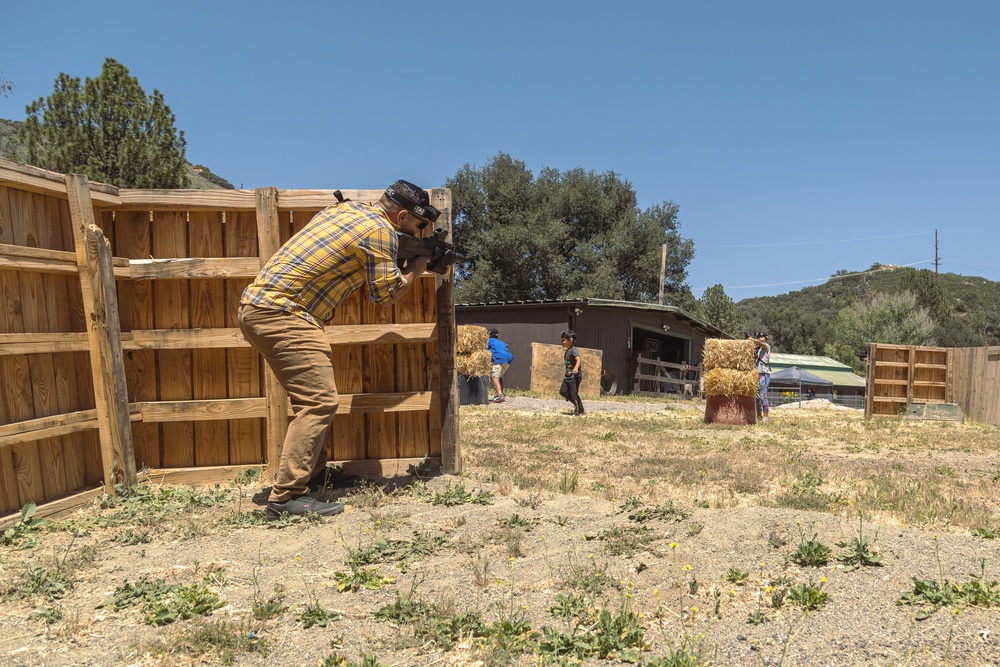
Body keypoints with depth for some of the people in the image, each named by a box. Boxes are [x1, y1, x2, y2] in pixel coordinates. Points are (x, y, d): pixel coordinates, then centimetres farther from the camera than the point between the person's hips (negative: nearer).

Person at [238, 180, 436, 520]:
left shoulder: (345, 208, 16)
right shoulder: (380, 231, -9)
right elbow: (387, 294, -4)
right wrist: (414, 269, 14)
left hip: (257, 306, 10)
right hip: (280, 313, -10)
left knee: (313, 398, 16)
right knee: (319, 402, -11)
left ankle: (314, 477, 24)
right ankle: (287, 497, -10)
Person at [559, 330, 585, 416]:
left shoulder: (574, 350, -15)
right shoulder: (567, 351, 13)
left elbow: (578, 359, -31)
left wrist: (576, 368, -50)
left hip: (575, 375, -9)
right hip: (568, 375, 9)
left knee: (574, 393, -5)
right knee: (562, 391, 3)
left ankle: (579, 410, 12)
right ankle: (576, 404, 19)